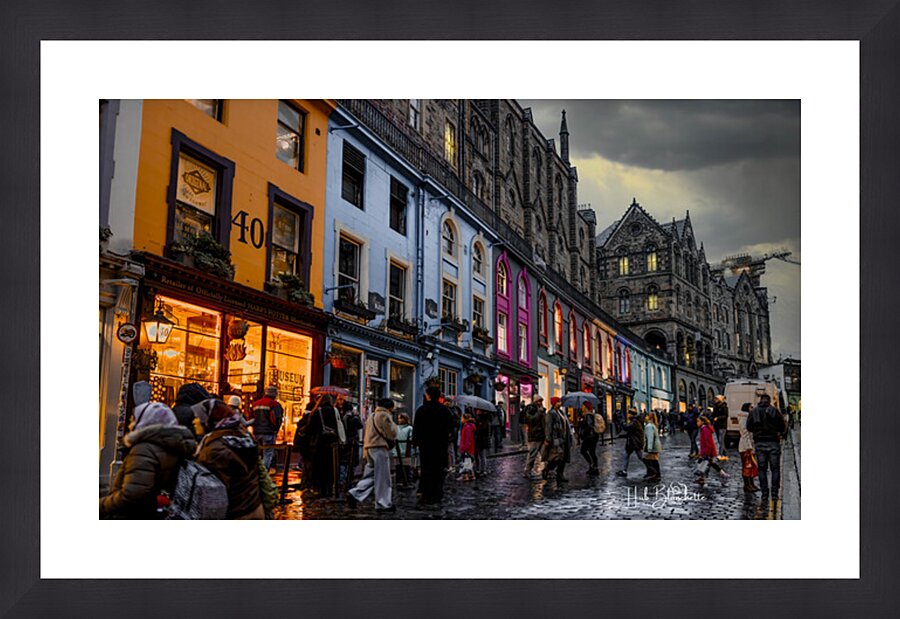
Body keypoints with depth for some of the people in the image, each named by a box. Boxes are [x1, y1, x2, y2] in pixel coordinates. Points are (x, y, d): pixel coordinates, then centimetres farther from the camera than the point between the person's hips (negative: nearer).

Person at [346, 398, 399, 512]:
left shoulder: (371, 416, 20)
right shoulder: (384, 415, -8)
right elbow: (392, 434, -9)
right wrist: (392, 423, 8)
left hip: (368, 447, 9)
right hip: (379, 448, -9)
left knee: (369, 476, 12)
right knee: (382, 478, -2)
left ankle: (354, 494, -2)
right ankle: (383, 505, 2)